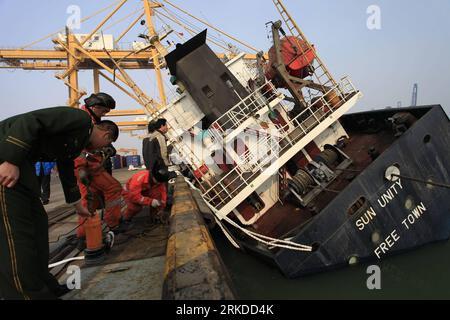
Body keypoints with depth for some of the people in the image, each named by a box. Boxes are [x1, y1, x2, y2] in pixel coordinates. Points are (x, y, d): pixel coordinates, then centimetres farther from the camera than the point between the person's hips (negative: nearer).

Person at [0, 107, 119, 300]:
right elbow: (30, 121, -19)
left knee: (37, 222, 11)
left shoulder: (78, 142, 21)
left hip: (19, 159, 11)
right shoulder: (81, 118, -8)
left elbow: (67, 171, 31)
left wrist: (78, 206, 40)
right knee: (16, 229, -9)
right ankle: (29, 293, -1)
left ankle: (44, 286, 21)